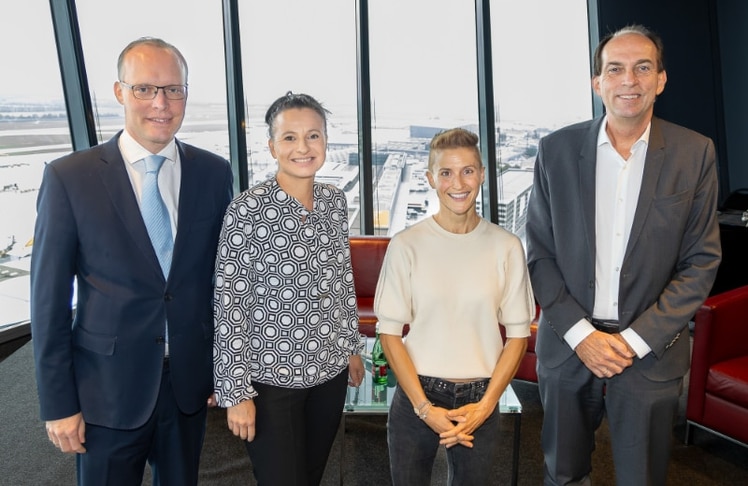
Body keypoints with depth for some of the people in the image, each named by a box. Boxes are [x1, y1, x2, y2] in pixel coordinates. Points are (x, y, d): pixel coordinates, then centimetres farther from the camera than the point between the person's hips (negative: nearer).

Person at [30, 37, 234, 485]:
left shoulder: (215, 173, -3)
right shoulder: (69, 178, -10)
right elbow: (49, 299, -7)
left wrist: (224, 365, 6)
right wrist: (58, 404, -5)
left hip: (190, 383, 3)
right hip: (108, 390, -2)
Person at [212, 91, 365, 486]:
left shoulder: (335, 200, 0)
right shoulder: (247, 209, -17)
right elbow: (228, 305, -15)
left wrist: (353, 346, 15)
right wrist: (236, 390, -14)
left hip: (330, 369, 5)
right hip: (271, 377, -5)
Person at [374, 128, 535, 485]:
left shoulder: (506, 247, -4)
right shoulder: (406, 245, -8)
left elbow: (518, 335, 0)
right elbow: (389, 333, -6)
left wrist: (486, 405, -7)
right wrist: (424, 407, -10)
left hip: (480, 400, 1)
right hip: (415, 394, -1)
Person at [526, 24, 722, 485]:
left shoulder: (695, 154, -4)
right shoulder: (557, 149, -3)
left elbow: (701, 261, -3)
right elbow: (540, 253, -2)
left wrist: (636, 339, -11)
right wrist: (581, 334, -10)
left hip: (651, 352, 0)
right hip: (569, 345, 1)